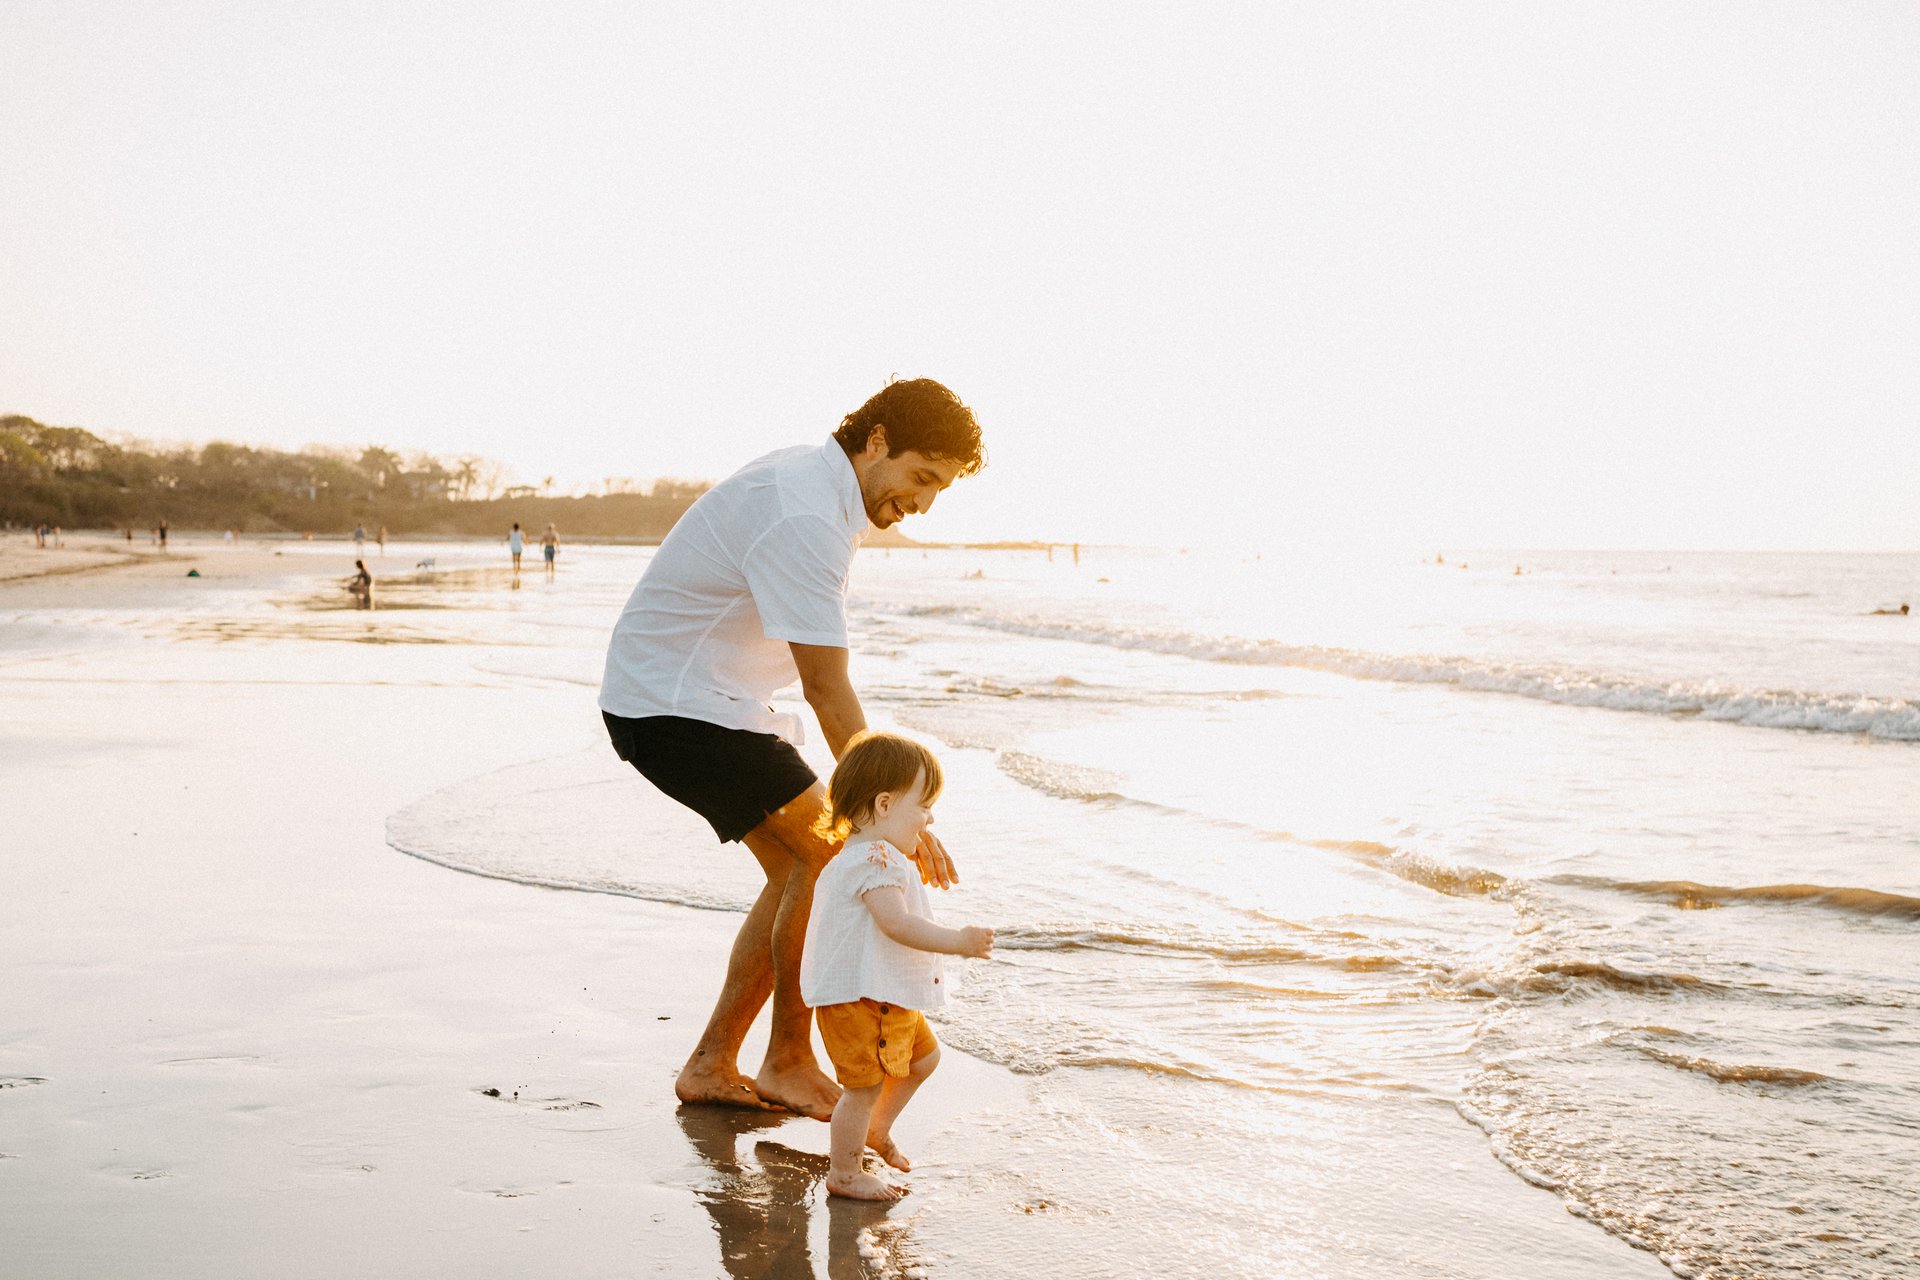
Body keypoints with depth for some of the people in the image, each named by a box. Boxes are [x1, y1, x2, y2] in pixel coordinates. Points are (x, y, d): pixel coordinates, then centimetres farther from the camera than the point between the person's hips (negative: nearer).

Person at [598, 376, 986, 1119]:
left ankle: (711, 1066, 14)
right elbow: (827, 688, -26)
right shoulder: (804, 519, -24)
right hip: (674, 704, -10)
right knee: (832, 855, -11)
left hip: (713, 699, 10)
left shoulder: (816, 484, 8)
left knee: (801, 870, 7)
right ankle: (789, 1063, 2)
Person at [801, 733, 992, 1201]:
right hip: (858, 999, -11)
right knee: (865, 1085, -1)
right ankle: (844, 1174, 14)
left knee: (924, 1056, 23)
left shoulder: (875, 855, 13)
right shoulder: (876, 860, -23)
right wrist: (958, 941, -33)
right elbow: (898, 924, -33)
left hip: (890, 998, 11)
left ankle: (876, 1130, 39)